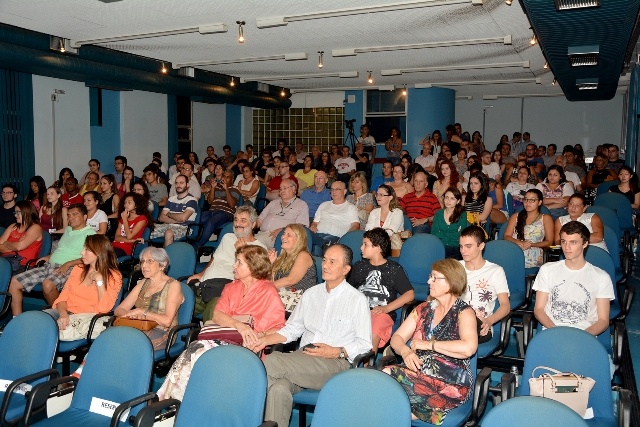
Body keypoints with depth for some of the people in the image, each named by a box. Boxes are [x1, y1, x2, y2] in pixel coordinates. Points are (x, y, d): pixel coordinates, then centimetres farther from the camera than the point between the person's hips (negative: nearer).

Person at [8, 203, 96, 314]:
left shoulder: (90, 233, -1)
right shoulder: (68, 230, 25)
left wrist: (68, 264, -20)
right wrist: (49, 256, 18)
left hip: (68, 269, -8)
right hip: (49, 266, 9)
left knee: (48, 284, -39)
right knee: (14, 282, -2)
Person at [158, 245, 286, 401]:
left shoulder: (268, 292, 0)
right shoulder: (232, 287, 19)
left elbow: (280, 328, -6)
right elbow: (217, 315, 4)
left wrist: (260, 335, -25)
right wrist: (238, 324, -15)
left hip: (246, 347, -5)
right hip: (223, 338, 5)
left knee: (199, 349, -27)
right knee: (196, 348, -26)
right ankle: (168, 397, -27)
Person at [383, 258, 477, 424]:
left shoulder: (464, 312, -3)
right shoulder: (423, 309, 15)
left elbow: (468, 348, -22)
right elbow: (396, 338, 11)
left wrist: (429, 344, -15)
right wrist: (405, 351, -12)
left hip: (450, 382, -5)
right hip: (417, 372, 6)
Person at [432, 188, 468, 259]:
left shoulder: (462, 215, 7)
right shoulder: (438, 214, 15)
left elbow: (460, 236, 0)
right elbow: (434, 233, 5)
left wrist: (442, 235, 1)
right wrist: (453, 235, -4)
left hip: (455, 248, -2)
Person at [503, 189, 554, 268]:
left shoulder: (545, 218, 18)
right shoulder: (515, 217, 24)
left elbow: (549, 242, 10)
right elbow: (507, 236, 13)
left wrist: (532, 244, -7)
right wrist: (519, 243, -8)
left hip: (533, 258, -1)